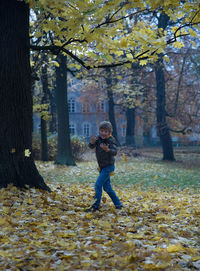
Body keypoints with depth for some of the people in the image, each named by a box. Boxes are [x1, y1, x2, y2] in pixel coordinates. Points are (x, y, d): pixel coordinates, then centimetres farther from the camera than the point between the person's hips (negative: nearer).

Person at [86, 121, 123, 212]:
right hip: (102, 167, 7)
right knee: (107, 187, 15)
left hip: (108, 166, -7)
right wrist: (92, 142, -36)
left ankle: (96, 206, -4)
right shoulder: (98, 138, 0)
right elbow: (91, 147, -14)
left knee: (98, 185, -13)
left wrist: (107, 149, -47)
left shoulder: (111, 140, -15)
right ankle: (118, 204, 27)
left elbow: (114, 152, -27)